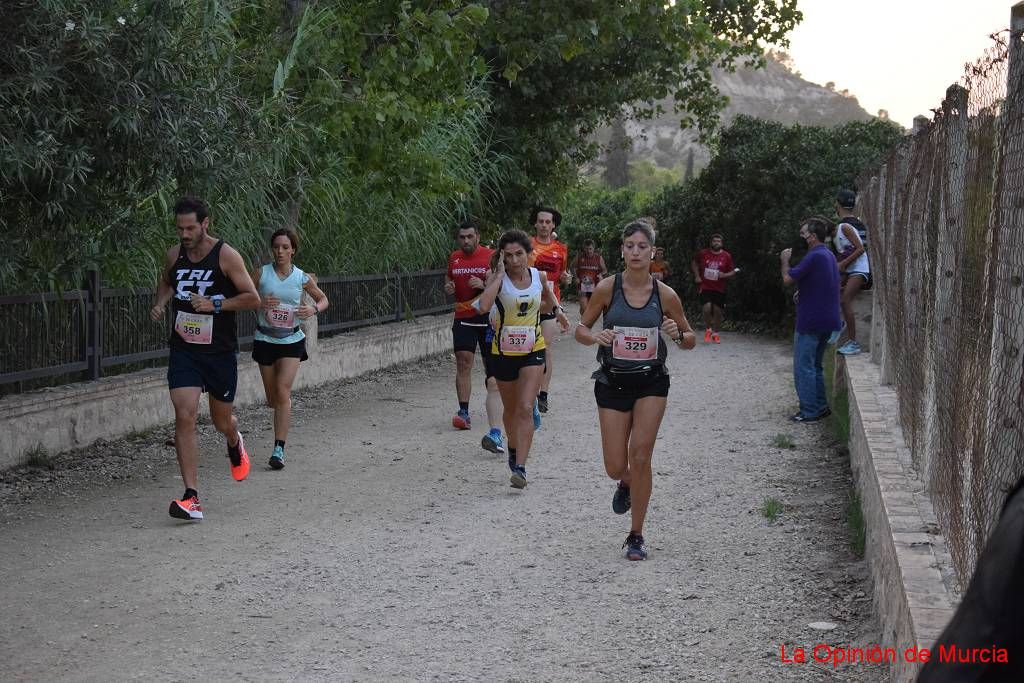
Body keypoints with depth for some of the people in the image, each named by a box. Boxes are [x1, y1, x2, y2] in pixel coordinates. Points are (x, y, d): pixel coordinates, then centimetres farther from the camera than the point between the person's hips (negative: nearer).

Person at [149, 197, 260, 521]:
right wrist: (160, 304, 3)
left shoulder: (226, 256, -10)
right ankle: (191, 497, -14)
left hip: (220, 351, -2)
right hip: (183, 349, 2)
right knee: (184, 417, -14)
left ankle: (235, 442, 52)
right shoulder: (174, 255, 3)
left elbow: (253, 298, -9)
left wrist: (215, 304, -20)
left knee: (221, 421, 12)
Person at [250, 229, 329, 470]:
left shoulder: (302, 278, -3)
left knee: (283, 391, -15)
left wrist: (313, 309, -11)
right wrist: (259, 302, -19)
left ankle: (279, 449, -12)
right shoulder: (261, 273, -4)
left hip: (291, 341, -1)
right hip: (265, 339, 1)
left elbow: (324, 299, 11)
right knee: (272, 398, 9)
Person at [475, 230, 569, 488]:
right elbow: (484, 306, -33)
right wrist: (499, 274, -27)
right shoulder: (499, 279, -11)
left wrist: (556, 309, 14)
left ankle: (520, 467, -17)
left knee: (525, 409, -14)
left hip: (533, 351, 0)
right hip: (503, 352, 0)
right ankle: (514, 450, 43)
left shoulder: (539, 276, -2)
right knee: (511, 409, 17)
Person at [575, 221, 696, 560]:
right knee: (615, 467, 1)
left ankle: (636, 536, 6)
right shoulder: (608, 288, -6)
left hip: (651, 383, 0)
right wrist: (596, 337, -19)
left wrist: (677, 334, -16)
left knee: (640, 456, -10)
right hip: (612, 382, 1)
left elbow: (691, 340, 6)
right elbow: (580, 329, 3)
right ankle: (626, 484, 42)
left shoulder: (665, 294, -4)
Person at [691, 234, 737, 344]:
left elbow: (732, 272, 7)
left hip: (719, 289, 1)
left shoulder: (727, 256, 1)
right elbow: (694, 263, 19)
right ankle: (708, 329, 7)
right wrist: (697, 276, 6)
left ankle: (715, 333, 23)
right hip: (705, 287, -1)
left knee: (717, 311, 3)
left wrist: (724, 275, -13)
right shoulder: (703, 253, 1)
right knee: (707, 308, -18)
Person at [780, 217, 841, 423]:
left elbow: (788, 278, -18)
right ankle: (821, 407, 19)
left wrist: (785, 260, 0)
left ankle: (809, 412, -3)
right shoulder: (829, 255, 14)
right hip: (828, 321, 9)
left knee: (803, 367, -3)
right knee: (815, 365, 18)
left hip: (810, 321, -9)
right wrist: (802, 292, 10)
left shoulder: (814, 257, -17)